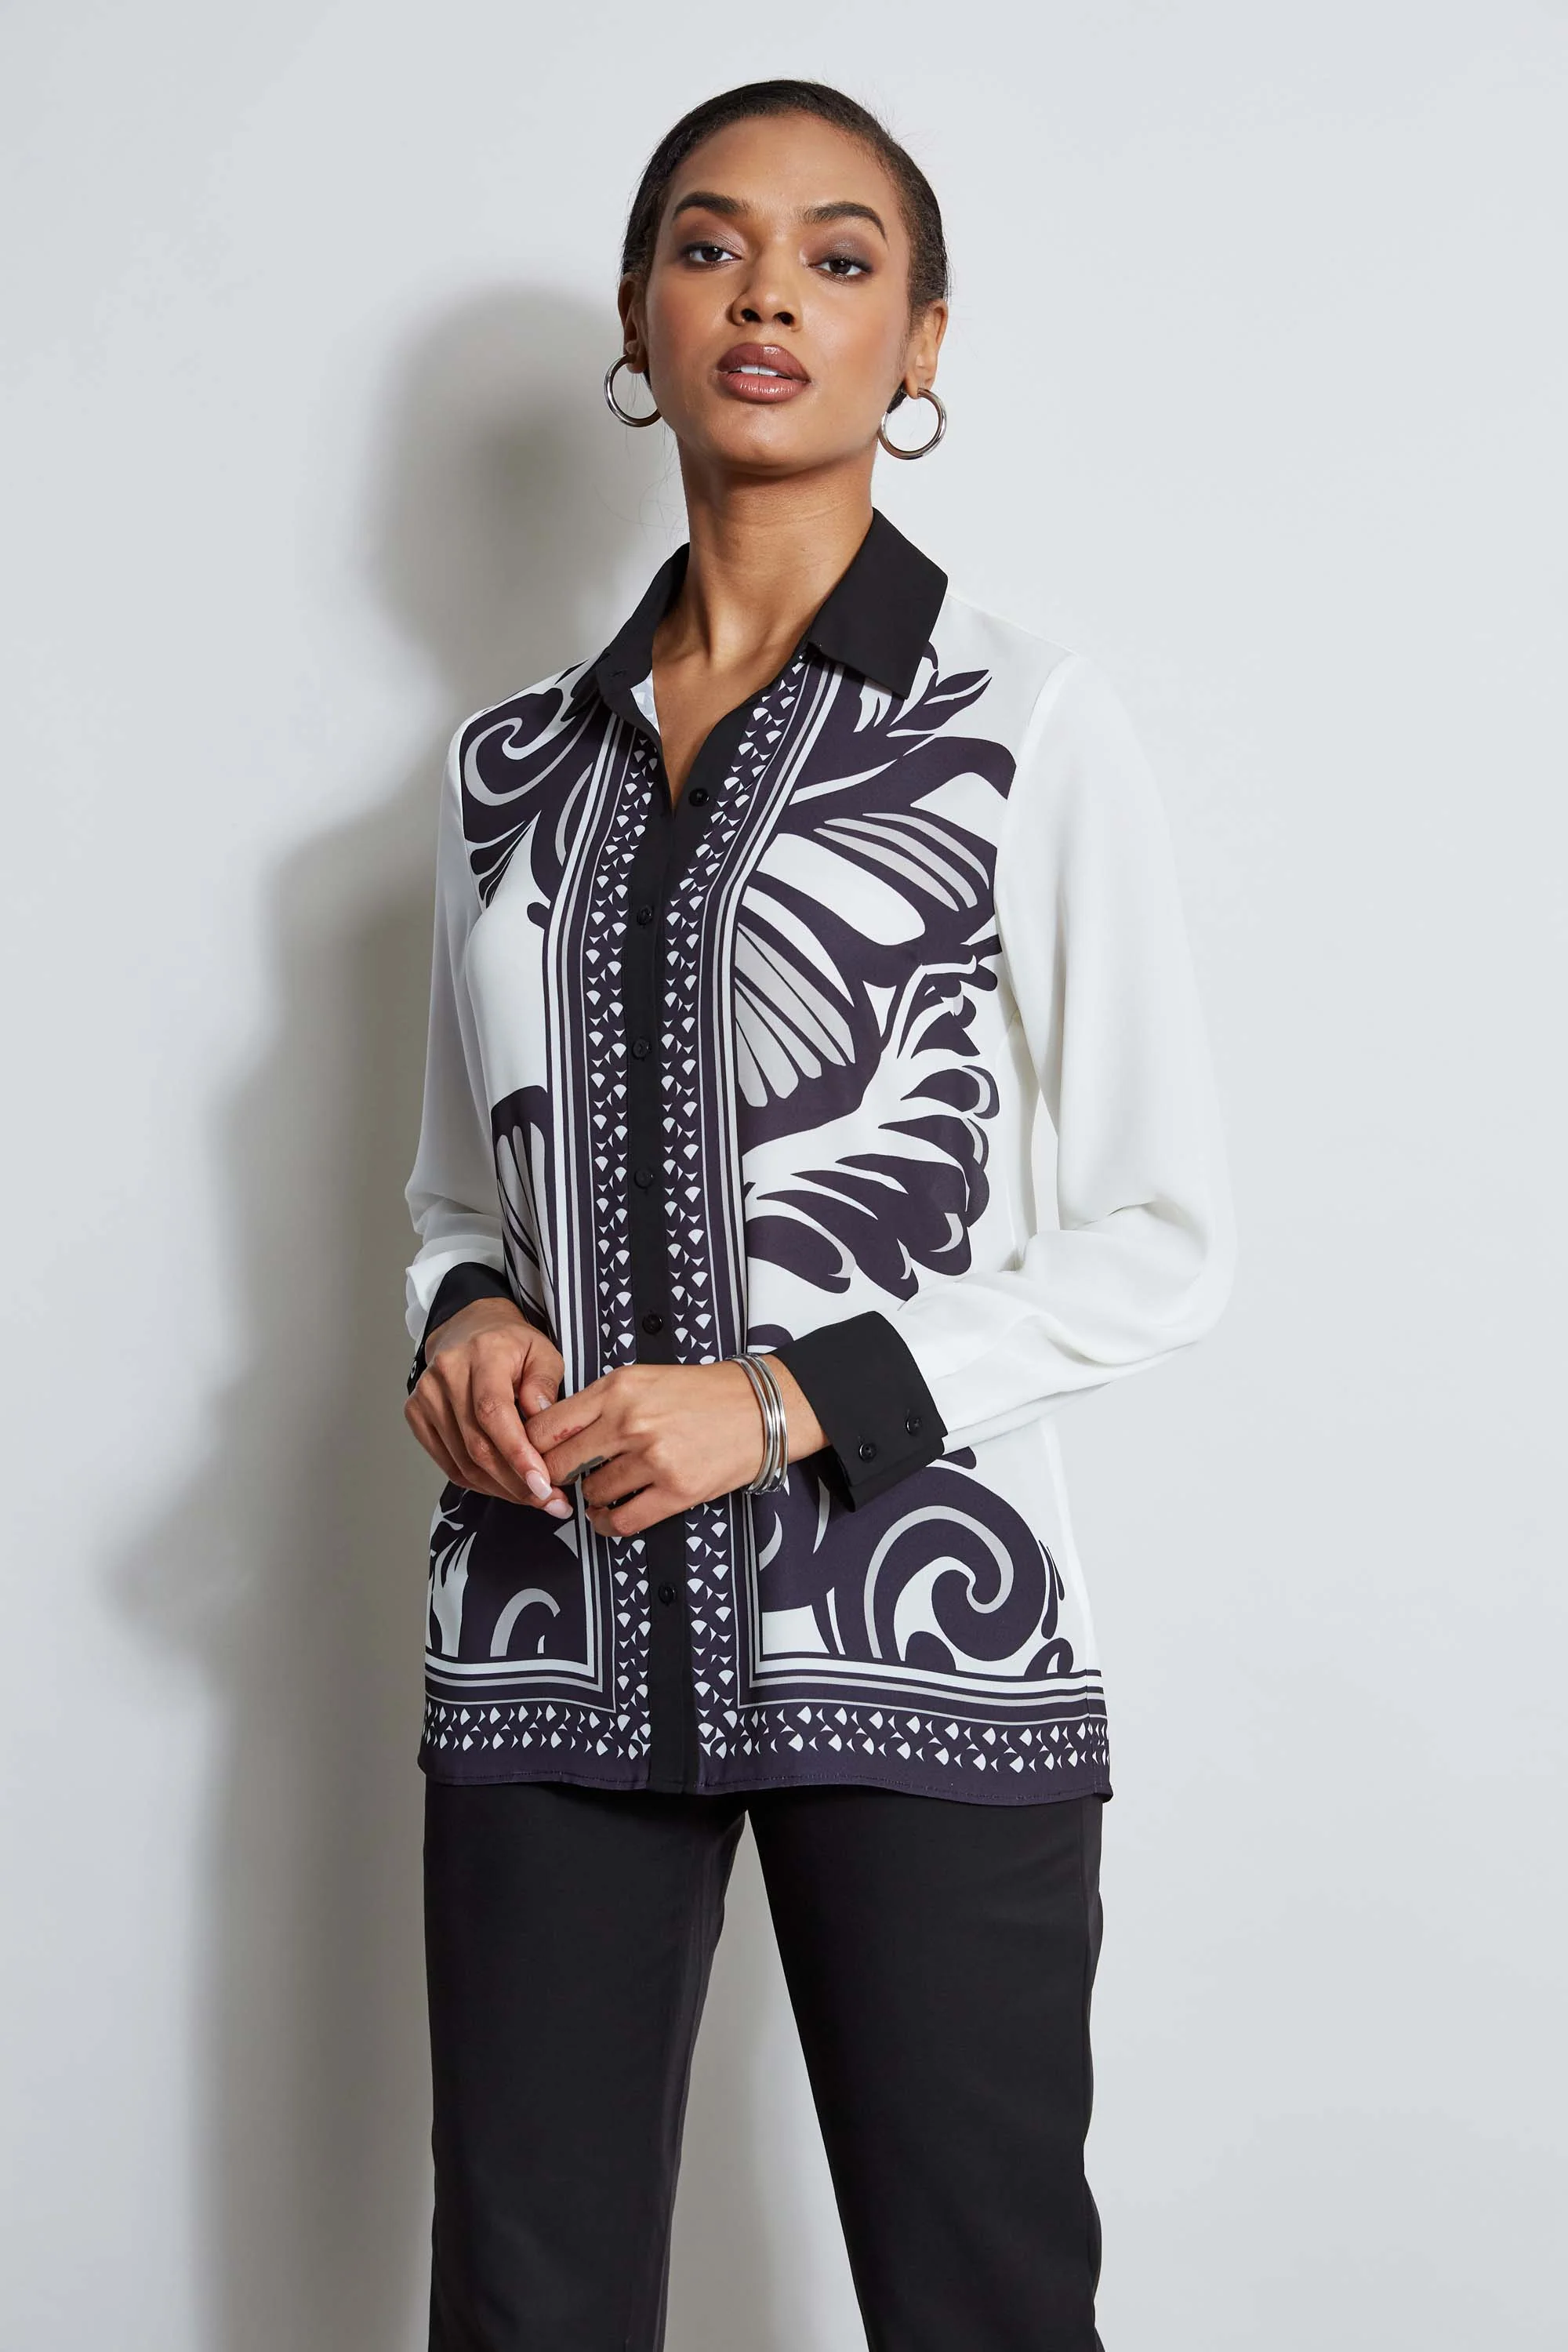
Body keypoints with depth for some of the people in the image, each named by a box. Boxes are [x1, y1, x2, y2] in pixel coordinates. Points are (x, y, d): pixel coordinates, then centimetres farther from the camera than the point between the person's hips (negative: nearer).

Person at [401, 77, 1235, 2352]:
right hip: (554, 1630, 4)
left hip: (917, 1622, -3)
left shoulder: (1026, 726, -2)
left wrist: (796, 1400, -13)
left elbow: (1160, 1239, -3)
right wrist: (467, 1320, -3)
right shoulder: (514, 760, 11)